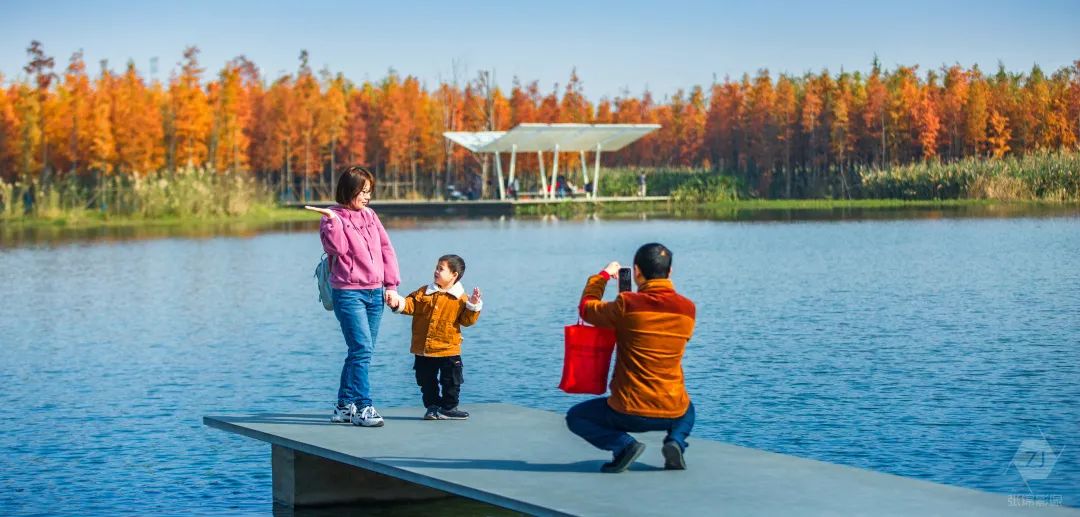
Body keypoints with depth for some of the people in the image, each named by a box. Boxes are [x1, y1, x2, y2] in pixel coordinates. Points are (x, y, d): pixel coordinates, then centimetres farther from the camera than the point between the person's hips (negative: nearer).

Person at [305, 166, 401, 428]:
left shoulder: (370, 216, 13)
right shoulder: (333, 218, -3)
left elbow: (386, 249, 13)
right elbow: (336, 247, -19)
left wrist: (391, 285, 8)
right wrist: (333, 220, -24)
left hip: (375, 292, 6)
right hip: (349, 293, -6)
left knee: (360, 352, 8)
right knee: (362, 349, -15)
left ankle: (345, 406, 17)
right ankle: (363, 407, -13)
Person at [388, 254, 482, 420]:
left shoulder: (460, 299, -4)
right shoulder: (424, 293, 4)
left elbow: (467, 320, -7)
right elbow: (410, 304, 1)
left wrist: (473, 305, -20)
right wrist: (398, 303, -17)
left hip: (448, 351, -2)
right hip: (423, 350, 2)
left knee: (451, 381, 4)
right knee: (427, 381, 10)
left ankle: (448, 408, 17)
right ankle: (432, 407, 23)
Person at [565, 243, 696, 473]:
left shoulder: (627, 305, -14)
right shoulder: (688, 308, -2)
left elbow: (586, 308, 3)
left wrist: (603, 275, 19)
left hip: (629, 413, -4)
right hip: (672, 414, 4)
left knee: (576, 417, 21)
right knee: (688, 411, 41)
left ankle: (624, 445, -4)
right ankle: (675, 441, 7)